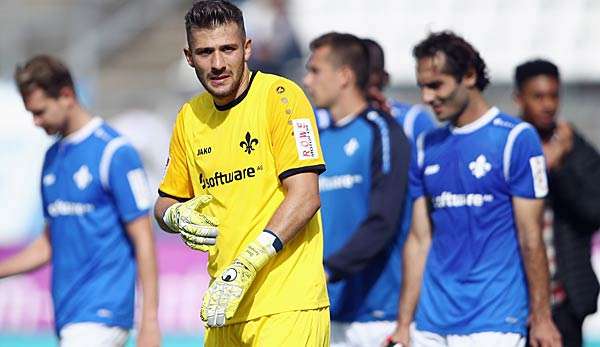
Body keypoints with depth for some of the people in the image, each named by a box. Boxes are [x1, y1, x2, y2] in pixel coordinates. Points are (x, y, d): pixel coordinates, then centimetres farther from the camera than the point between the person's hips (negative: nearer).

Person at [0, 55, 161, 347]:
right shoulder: (52, 157, 14)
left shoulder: (114, 151, -9)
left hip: (100, 316, -7)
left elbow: (143, 241, -10)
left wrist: (149, 321, -14)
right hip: (66, 316, 8)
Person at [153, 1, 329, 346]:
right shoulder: (189, 117, 12)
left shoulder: (280, 96, -7)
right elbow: (165, 204, 23)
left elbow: (306, 196, -15)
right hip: (225, 306, 6)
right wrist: (177, 217, -2)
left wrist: (245, 267, -21)